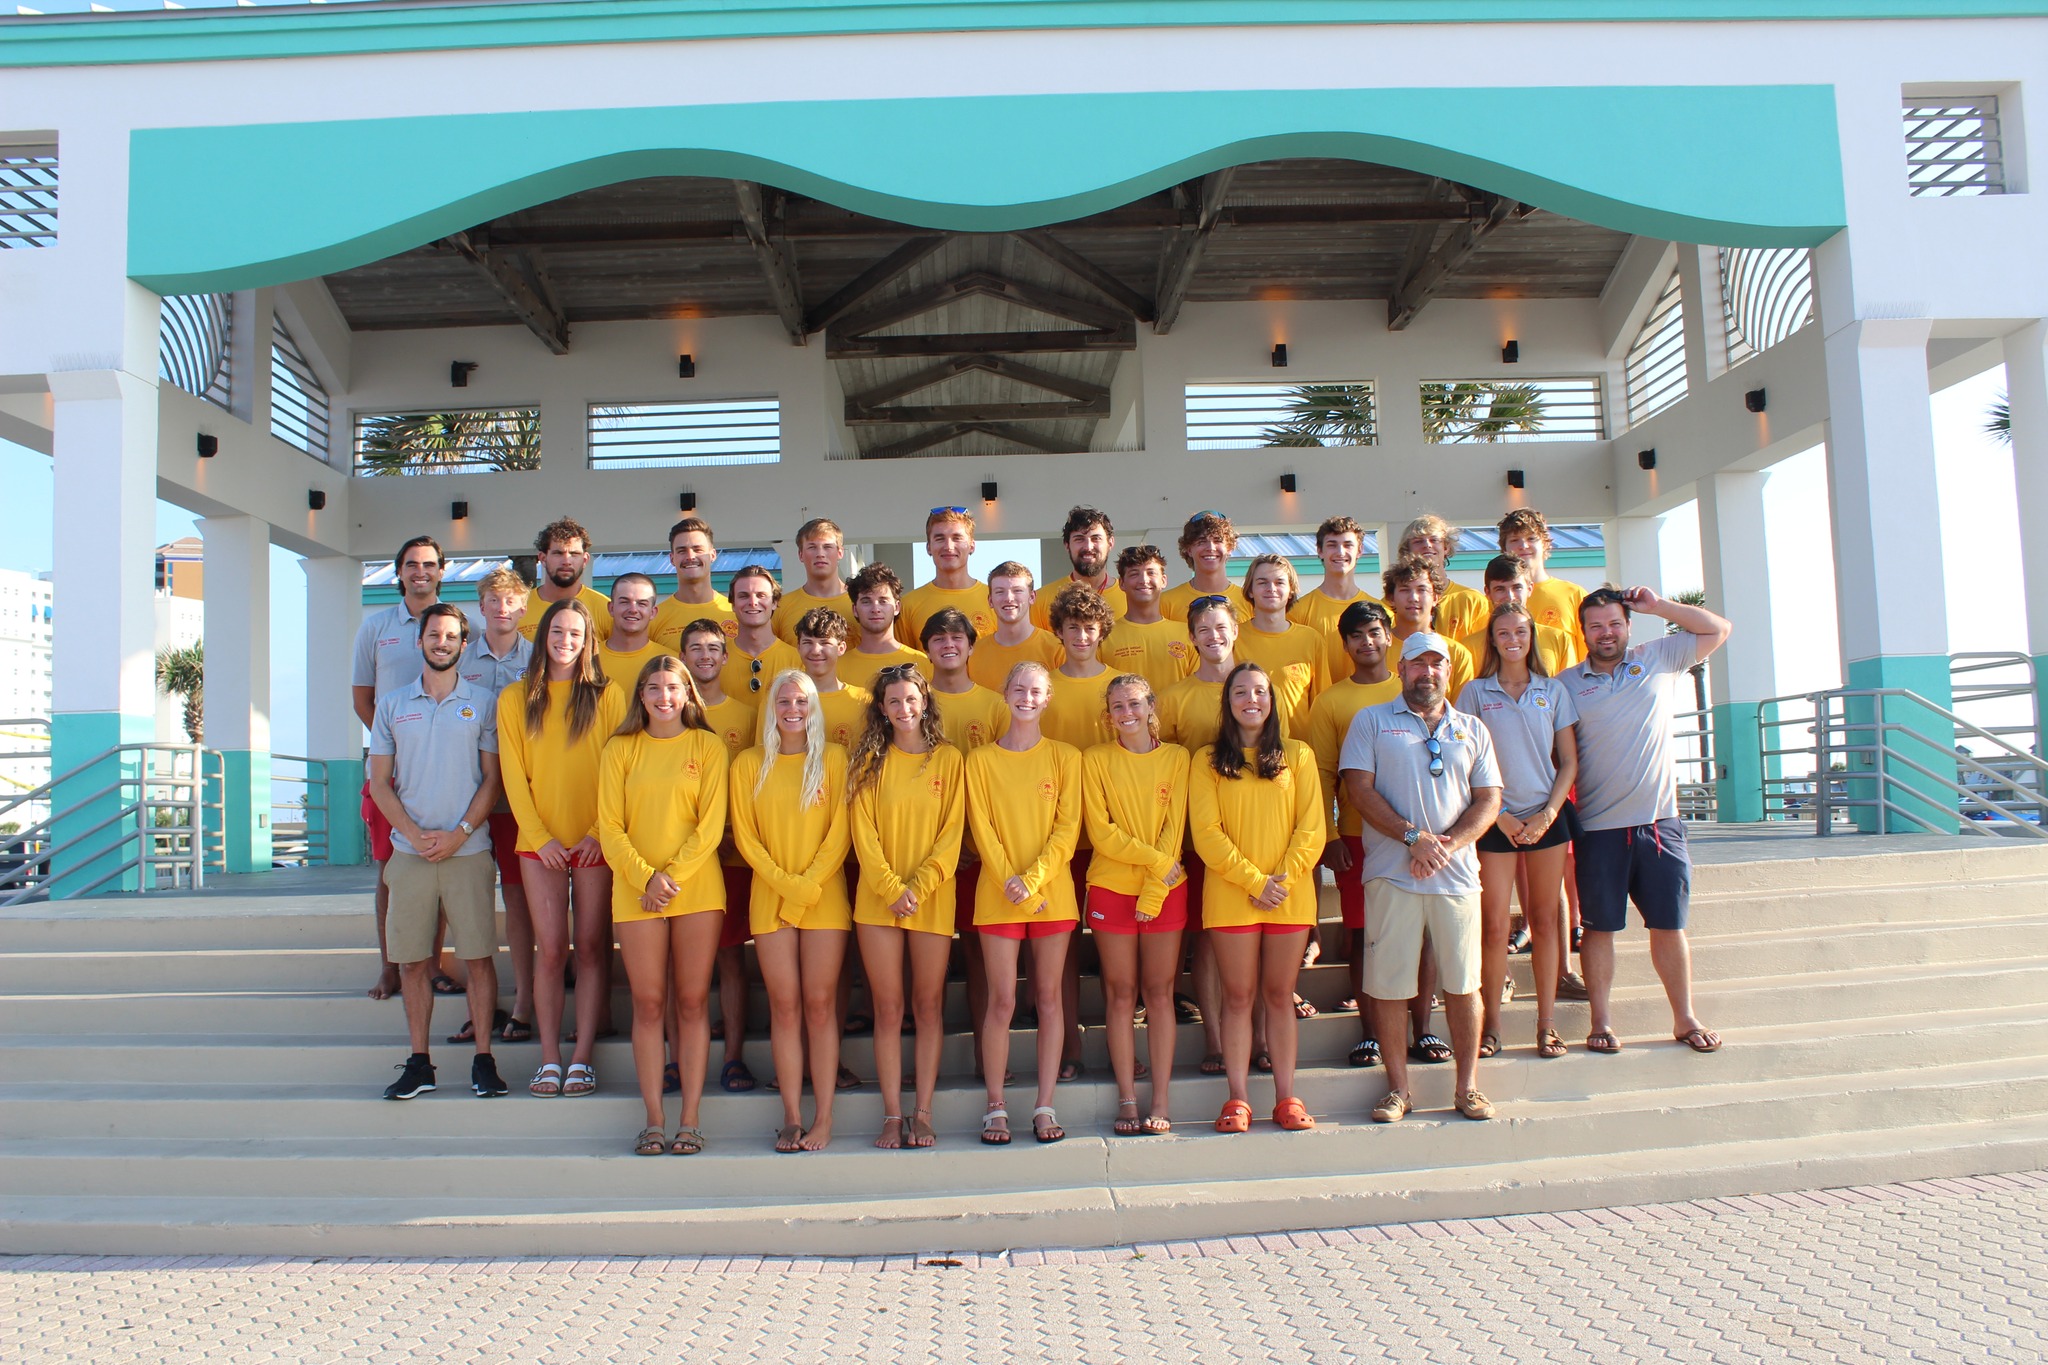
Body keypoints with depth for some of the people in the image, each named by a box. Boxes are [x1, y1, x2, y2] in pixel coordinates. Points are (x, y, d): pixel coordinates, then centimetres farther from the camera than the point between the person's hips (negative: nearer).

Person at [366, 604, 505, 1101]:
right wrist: (415, 834, -7)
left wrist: (459, 834, -10)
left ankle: (483, 1059, 6)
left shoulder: (481, 705, 6)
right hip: (410, 851, 2)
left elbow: (492, 780, 3)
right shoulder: (392, 705, 9)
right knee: (411, 961, 4)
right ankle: (419, 1062, 13)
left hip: (468, 851, -2)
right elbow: (380, 783, 7)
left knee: (479, 957, -2)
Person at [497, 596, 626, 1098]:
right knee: (551, 950, 0)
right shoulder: (515, 698, 7)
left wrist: (600, 832, -10)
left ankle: (582, 1058, 7)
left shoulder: (607, 696, 2)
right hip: (540, 842, 1)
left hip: (595, 842, -1)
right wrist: (540, 837, -4)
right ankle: (549, 1060, 7)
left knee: (592, 948, 1)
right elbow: (513, 775, 4)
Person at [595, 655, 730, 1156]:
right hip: (635, 889, 1)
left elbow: (711, 824, -2)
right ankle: (653, 1120, 10)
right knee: (648, 1003, 2)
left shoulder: (708, 748, 4)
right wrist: (645, 876, -10)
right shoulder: (620, 750, 7)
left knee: (692, 1002, 2)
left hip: (697, 887, -1)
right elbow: (609, 827, 2)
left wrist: (672, 876, -11)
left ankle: (690, 1121, 8)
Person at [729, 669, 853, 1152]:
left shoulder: (833, 759, 3)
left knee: (820, 1004, -2)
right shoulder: (748, 764, 7)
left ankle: (823, 1118, 3)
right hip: (770, 898, 1)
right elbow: (744, 836, 3)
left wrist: (810, 883, -11)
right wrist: (784, 882, -8)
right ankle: (792, 1118, 8)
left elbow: (840, 830, -1)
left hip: (825, 898, -1)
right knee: (784, 1006, 2)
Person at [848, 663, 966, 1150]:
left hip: (934, 898, 0)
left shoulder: (948, 758, 4)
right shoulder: (871, 760, 6)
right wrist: (891, 889, -11)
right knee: (888, 1009, 3)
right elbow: (864, 833, 0)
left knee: (928, 1006, 4)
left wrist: (918, 886, -11)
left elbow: (951, 832, -1)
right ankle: (892, 1116, 10)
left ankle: (923, 1114, 12)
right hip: (877, 900, 1)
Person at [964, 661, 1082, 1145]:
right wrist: (1009, 880, -14)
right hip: (998, 895, -1)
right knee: (1002, 1001, 0)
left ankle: (1045, 1106, 13)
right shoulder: (981, 759, 4)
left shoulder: (1064, 757, 5)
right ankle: (995, 1107, 10)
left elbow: (1067, 827, -1)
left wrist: (1033, 879, -13)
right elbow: (982, 829, -1)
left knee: (1049, 997, 5)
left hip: (1053, 892, 1)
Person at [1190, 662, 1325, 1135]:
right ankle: (1238, 1098, 11)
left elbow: (1311, 827, 2)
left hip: (1291, 896, 1)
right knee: (1238, 996, 4)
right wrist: (1254, 880, -12)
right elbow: (1206, 832, -5)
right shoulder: (1207, 760, 3)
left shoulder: (1297, 755, 7)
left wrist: (1285, 878, -10)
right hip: (1230, 895, -1)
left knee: (1280, 995, 8)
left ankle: (1286, 1097, 15)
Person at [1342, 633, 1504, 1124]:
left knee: (1462, 982, 5)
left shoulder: (1472, 730, 15)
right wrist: (1413, 837, -12)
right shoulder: (1372, 721, 7)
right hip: (1392, 874, -2)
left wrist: (1447, 845, -8)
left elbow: (1489, 800, 8)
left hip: (1457, 875, 2)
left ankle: (1468, 1086, 17)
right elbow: (1359, 788, -3)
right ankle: (1398, 1088, 12)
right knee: (1388, 983, 0)